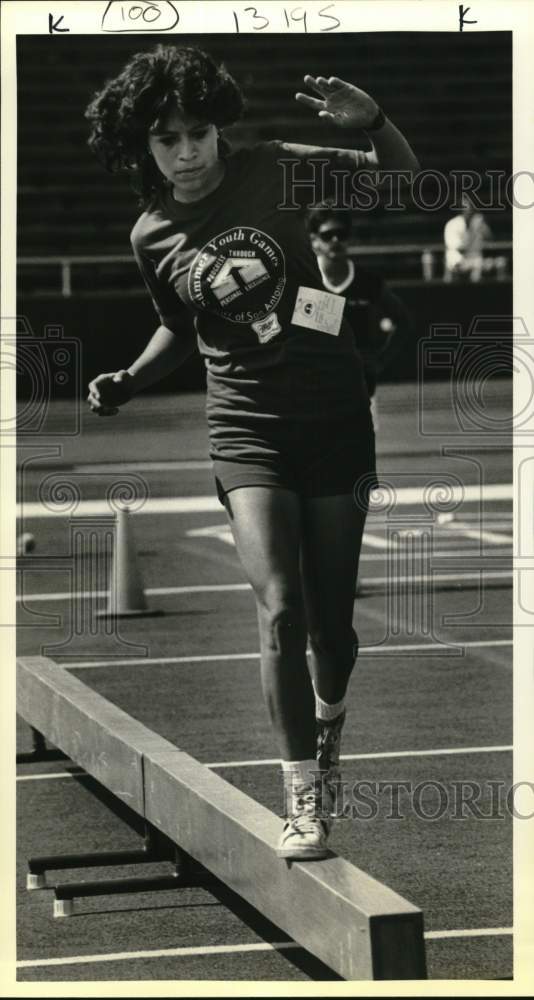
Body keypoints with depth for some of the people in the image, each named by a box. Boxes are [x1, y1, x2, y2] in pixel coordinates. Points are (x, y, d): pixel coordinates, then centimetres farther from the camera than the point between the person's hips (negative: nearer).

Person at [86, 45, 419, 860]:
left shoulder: (272, 172, -6)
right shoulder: (153, 238, 1)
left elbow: (404, 179, 0)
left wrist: (371, 121, -20)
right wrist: (128, 382, 2)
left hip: (334, 411, 0)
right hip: (247, 427, 0)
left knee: (332, 613, 7)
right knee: (280, 608, -16)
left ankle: (330, 724, 40)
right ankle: (304, 801, -12)